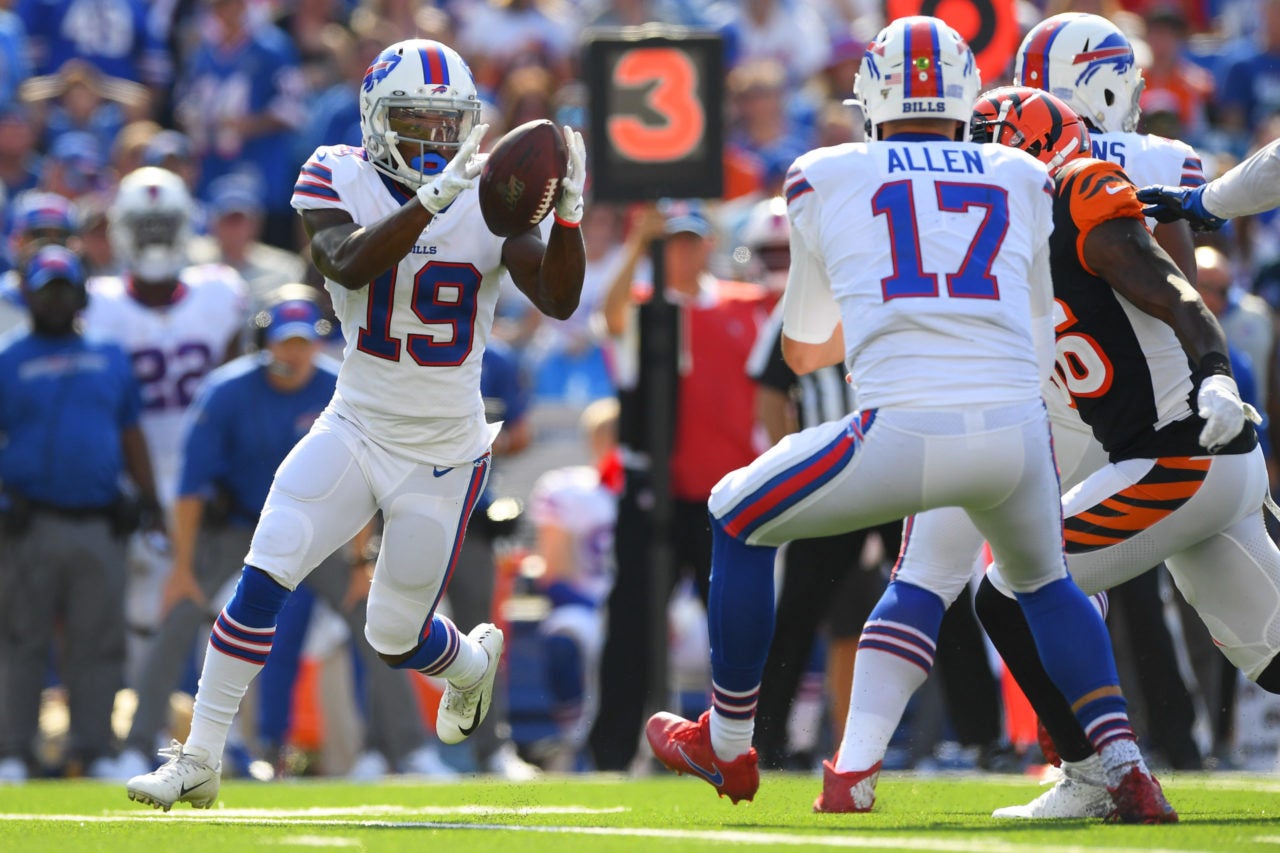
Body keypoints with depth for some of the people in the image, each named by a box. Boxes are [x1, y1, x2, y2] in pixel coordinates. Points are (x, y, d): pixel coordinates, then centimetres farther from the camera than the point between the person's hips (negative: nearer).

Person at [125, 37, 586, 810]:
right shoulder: (340, 181, -9)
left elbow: (559, 300, -18)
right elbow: (350, 264, -30)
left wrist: (568, 213, -34)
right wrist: (436, 197, -41)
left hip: (442, 455, 0)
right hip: (357, 428, 0)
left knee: (396, 638, 7)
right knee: (264, 579, -17)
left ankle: (471, 661, 44)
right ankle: (200, 761, -8)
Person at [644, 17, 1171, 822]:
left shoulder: (825, 179, 16)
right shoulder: (1023, 180, 21)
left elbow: (804, 350, 28)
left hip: (905, 431, -3)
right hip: (1019, 425, 3)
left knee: (741, 520, 24)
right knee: (1045, 582, 32)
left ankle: (728, 745, 32)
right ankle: (1124, 766, 13)